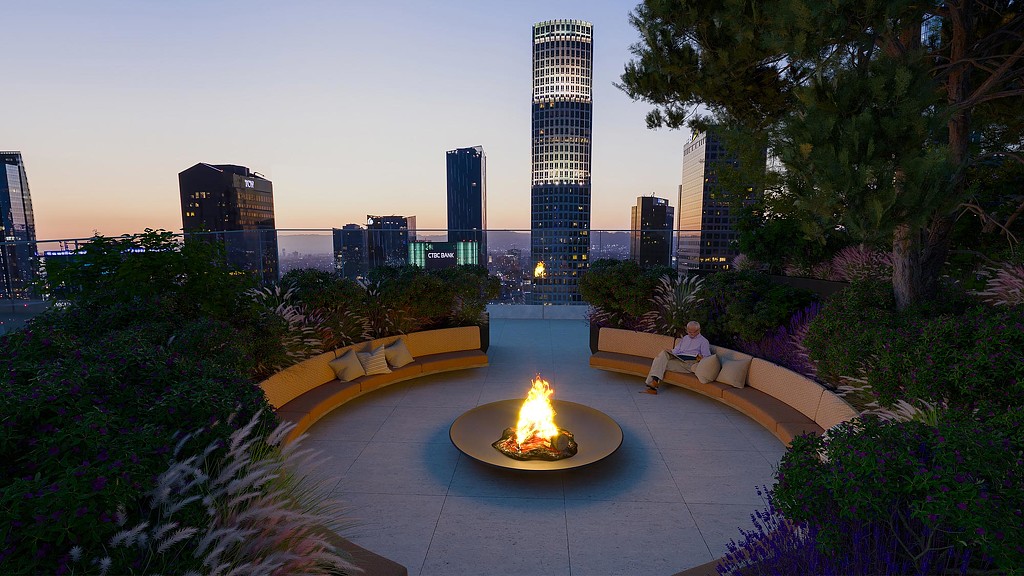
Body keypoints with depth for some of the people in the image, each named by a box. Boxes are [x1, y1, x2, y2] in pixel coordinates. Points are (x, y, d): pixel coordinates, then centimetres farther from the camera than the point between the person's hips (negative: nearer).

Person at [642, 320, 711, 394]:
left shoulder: (703, 341, 12)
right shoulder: (684, 338, 29)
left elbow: (707, 356, 3)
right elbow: (676, 350, 21)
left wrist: (701, 358, -20)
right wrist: (671, 352, -1)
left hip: (689, 362, -6)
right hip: (677, 358, 6)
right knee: (663, 353, -25)